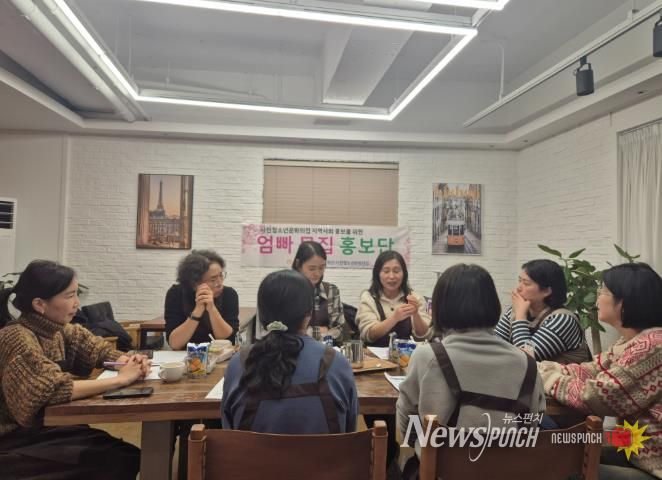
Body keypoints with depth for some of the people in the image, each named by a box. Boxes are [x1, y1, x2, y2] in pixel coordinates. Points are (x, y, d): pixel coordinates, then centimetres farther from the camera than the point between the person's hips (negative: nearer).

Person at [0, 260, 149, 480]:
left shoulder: (60, 329, 0)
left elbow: (101, 350, 6)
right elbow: (52, 389, -35)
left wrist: (130, 362, -17)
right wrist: (120, 379, -29)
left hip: (47, 426, 7)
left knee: (129, 455, -8)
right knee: (117, 461, -16)